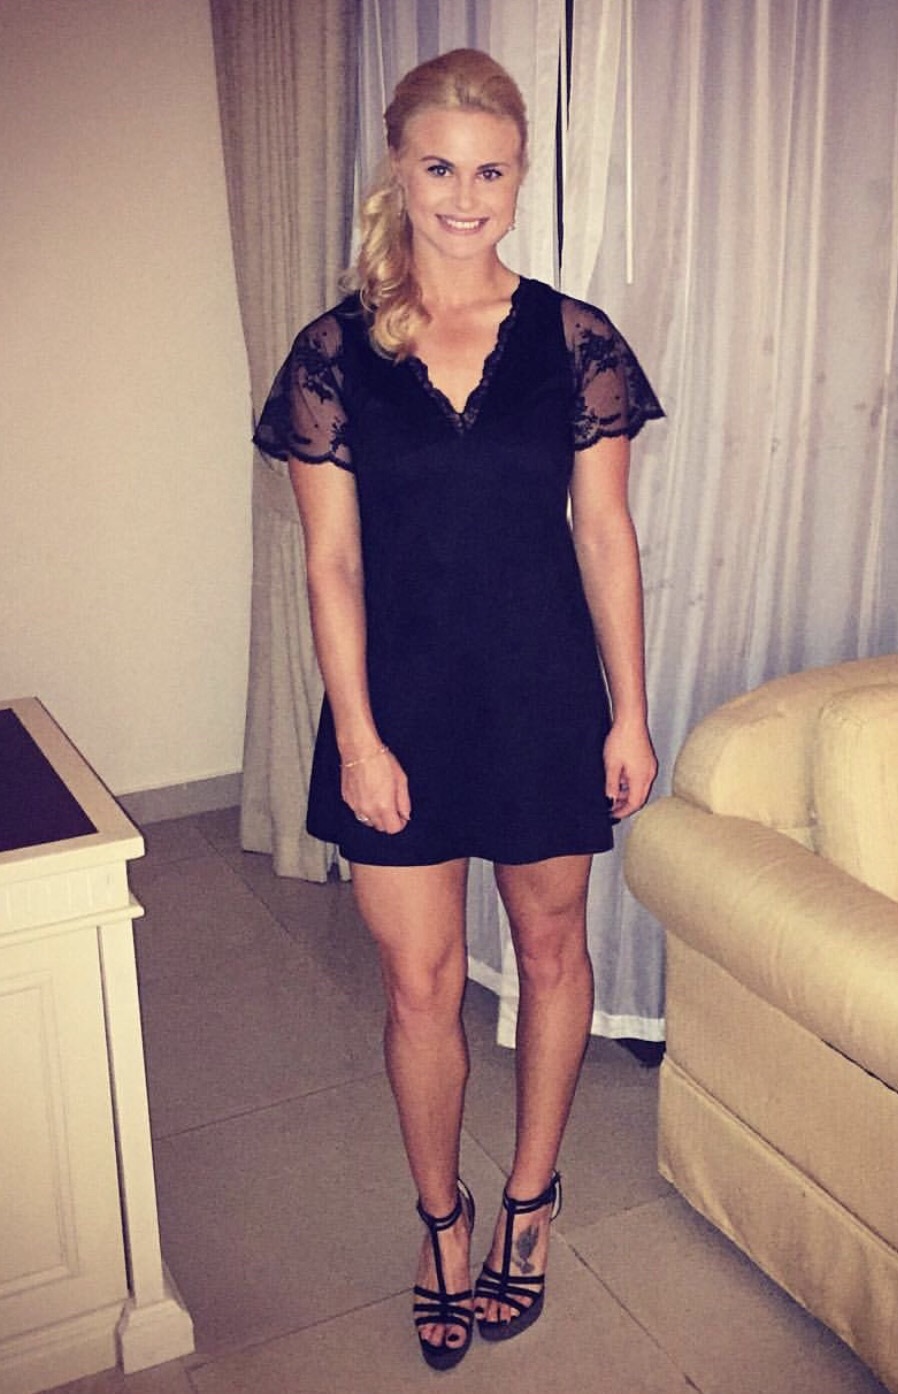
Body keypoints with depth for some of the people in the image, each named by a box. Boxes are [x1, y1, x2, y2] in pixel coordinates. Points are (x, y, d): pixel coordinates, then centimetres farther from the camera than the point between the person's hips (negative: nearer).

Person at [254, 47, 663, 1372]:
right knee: (421, 984, 8)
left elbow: (606, 537, 0)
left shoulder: (574, 341, -2)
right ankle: (442, 1219, 34)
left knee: (551, 947, 15)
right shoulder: (335, 352, -3)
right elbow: (331, 560, -4)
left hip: (545, 695, 1)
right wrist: (356, 734, -8)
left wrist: (629, 713, -1)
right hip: (403, 704, 0)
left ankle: (531, 1198, 39)